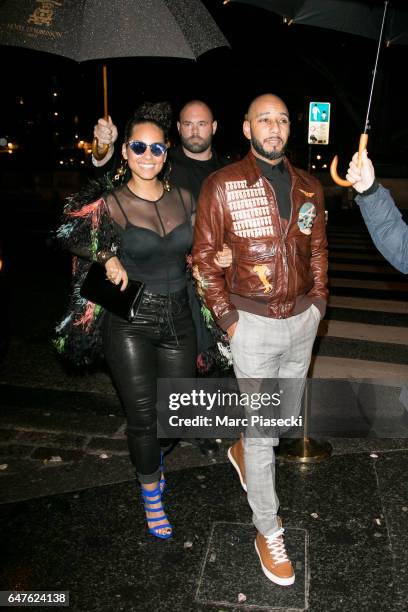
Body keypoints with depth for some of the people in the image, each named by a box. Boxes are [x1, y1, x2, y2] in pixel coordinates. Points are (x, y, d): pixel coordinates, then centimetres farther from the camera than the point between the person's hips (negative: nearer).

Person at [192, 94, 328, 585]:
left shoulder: (309, 186, 6)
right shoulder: (221, 186, -8)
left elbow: (318, 248, 14)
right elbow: (204, 257, -6)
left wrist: (318, 302, 6)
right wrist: (227, 318, -9)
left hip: (302, 321, 5)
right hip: (254, 323, -5)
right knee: (262, 430, 3)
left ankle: (242, 451, 51)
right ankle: (268, 531, 22)